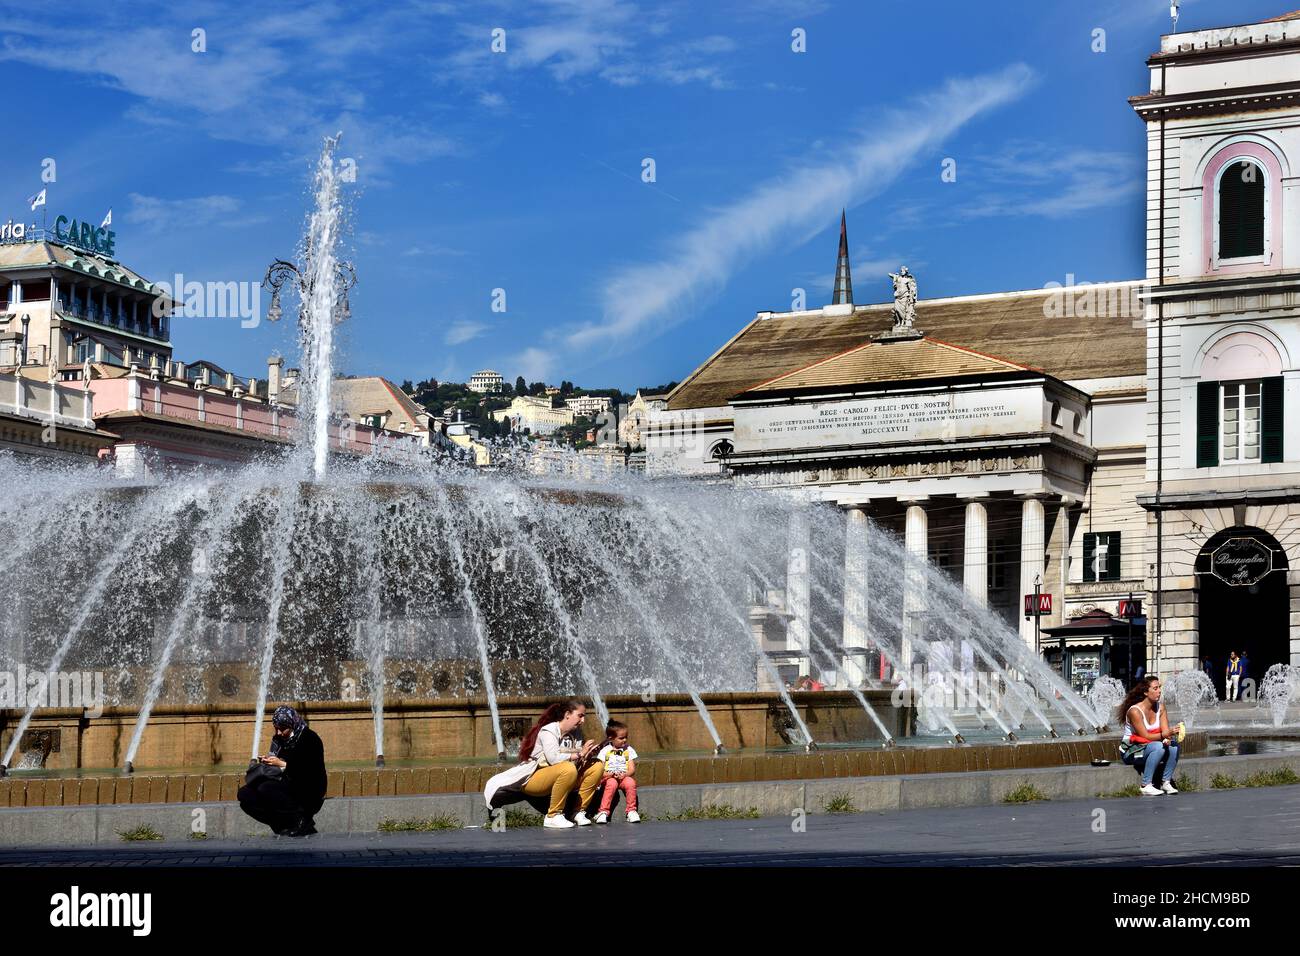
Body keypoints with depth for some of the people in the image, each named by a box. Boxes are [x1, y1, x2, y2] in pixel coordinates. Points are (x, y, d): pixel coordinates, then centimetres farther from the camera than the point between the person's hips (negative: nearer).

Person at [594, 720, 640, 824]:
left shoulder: (628, 750, 10)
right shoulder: (605, 751, 4)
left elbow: (632, 769, 3)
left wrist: (625, 775, -18)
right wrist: (610, 774, -20)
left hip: (624, 777, 2)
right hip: (609, 778, -1)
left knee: (630, 782, -31)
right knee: (612, 783, -35)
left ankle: (631, 811, -23)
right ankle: (603, 812, -34)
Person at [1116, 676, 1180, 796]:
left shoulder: (1160, 708, 1)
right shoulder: (1135, 711, -21)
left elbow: (1166, 731, -5)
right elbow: (1145, 736, -23)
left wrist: (1168, 738, -29)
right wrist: (1165, 735, -36)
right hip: (1131, 751, -6)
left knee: (1174, 745, -20)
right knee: (1158, 746, -34)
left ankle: (1166, 782, -13)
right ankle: (1146, 786, -29)